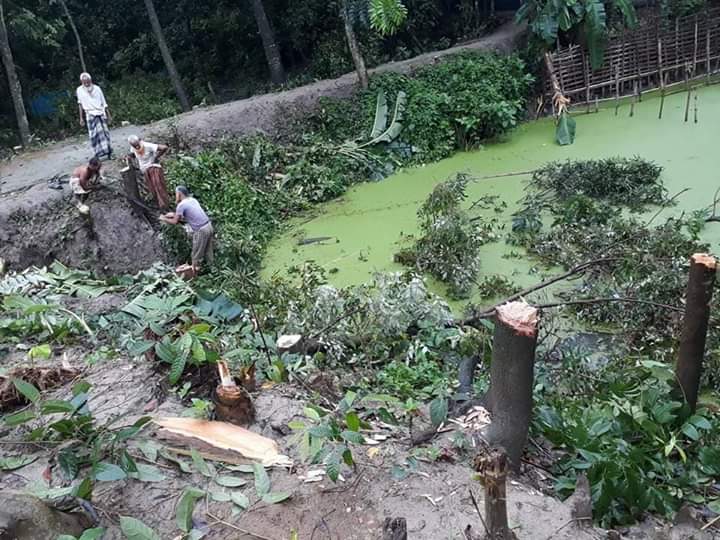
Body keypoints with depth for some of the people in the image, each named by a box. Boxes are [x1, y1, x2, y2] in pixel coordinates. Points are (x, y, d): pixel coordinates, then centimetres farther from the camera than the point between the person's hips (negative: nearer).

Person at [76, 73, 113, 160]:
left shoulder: (97, 88, -2)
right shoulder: (79, 90, -2)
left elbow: (104, 103, 6)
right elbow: (80, 104, 8)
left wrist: (108, 115, 9)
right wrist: (81, 118, 7)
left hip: (101, 113, 1)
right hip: (90, 115, -1)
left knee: (104, 133, 3)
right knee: (94, 135, -7)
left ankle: (109, 152, 15)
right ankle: (97, 154, -4)